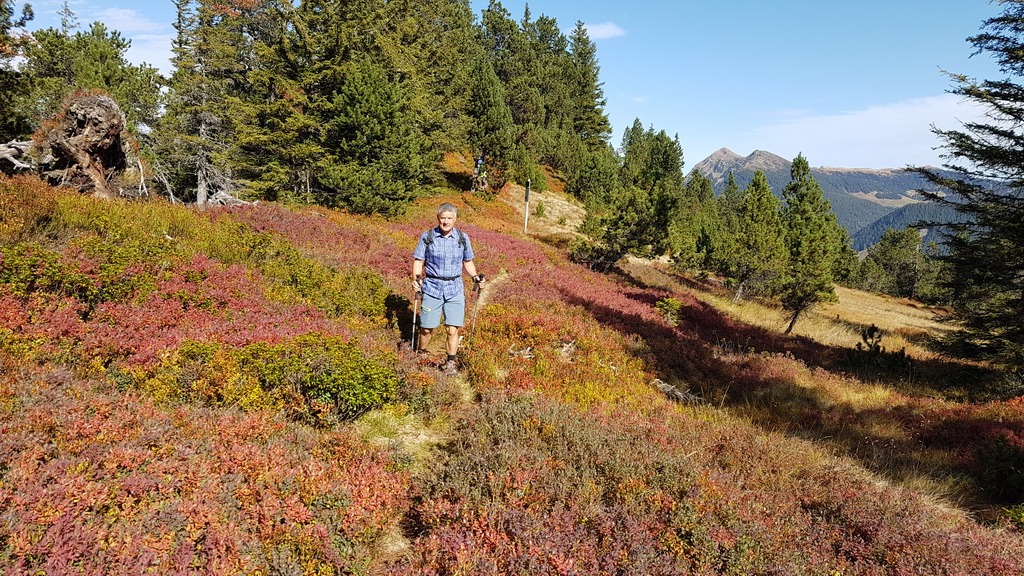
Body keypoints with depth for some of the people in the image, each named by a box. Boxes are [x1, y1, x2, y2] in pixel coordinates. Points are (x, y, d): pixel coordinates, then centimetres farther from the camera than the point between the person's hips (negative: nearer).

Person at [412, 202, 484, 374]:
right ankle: (421, 355, 31)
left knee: (452, 329, -3)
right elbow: (418, 260, 2)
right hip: (432, 288, -1)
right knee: (427, 328, 5)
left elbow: (468, 262, 15)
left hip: (455, 290, 1)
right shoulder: (427, 237, -1)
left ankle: (450, 363, 15)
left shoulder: (463, 238, 4)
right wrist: (416, 279, -14)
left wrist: (475, 276, -2)